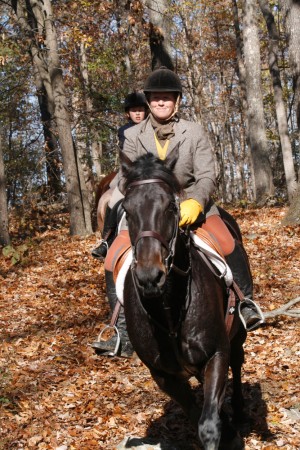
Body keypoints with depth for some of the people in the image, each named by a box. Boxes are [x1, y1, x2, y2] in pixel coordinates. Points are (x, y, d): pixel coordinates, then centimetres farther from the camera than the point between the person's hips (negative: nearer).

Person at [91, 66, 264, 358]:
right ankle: (124, 336, -8)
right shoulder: (133, 136, 0)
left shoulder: (195, 132, -2)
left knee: (228, 245, -22)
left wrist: (195, 202, -29)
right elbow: (125, 180, -4)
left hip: (191, 201, -1)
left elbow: (207, 177, -8)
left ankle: (246, 304, 8)